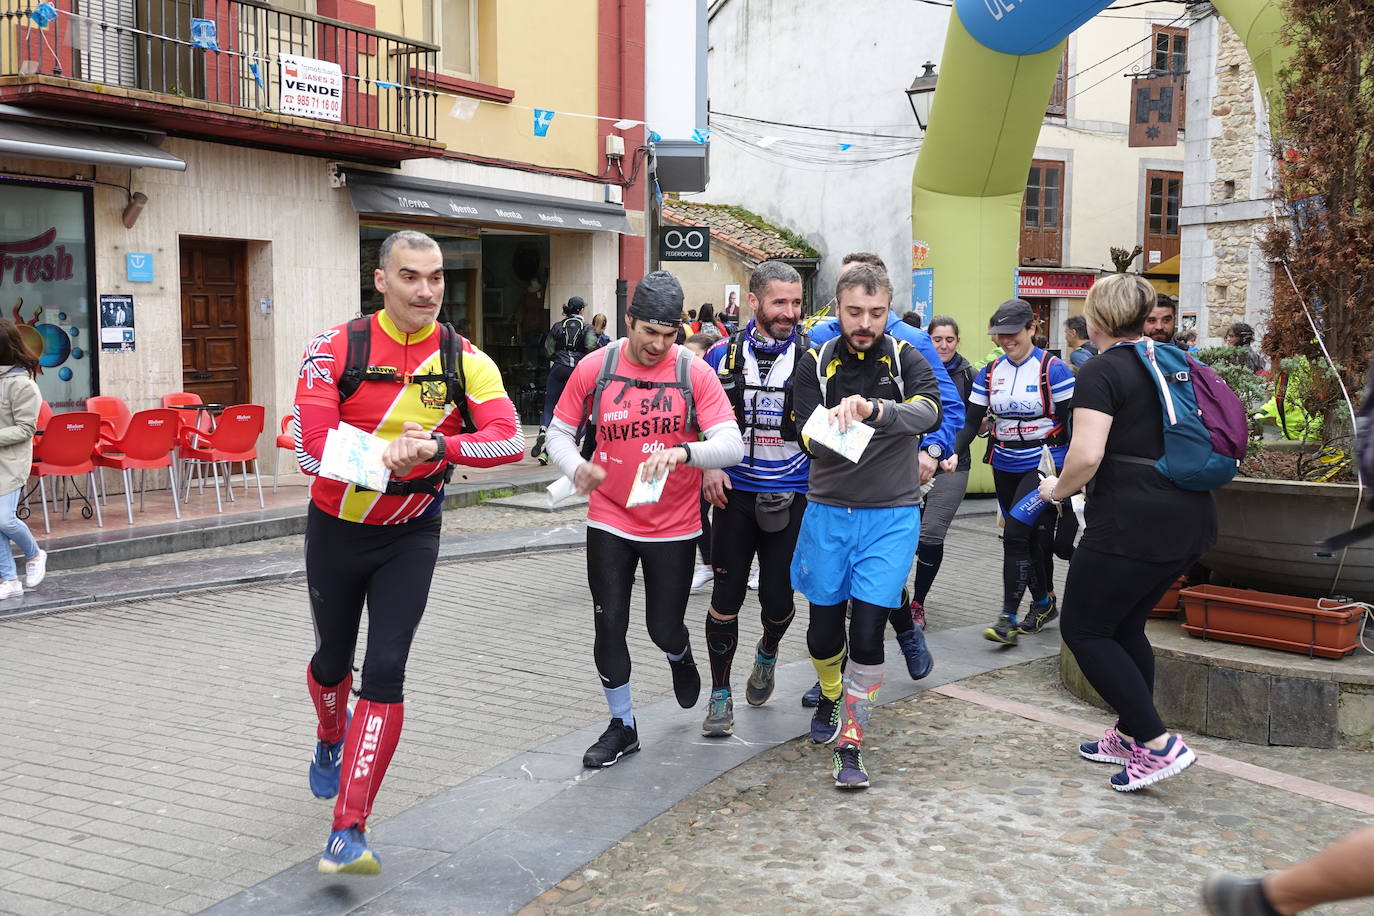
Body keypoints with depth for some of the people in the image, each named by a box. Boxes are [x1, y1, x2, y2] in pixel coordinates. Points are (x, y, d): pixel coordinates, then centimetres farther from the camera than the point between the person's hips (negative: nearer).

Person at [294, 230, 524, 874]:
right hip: (336, 528, 1)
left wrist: (437, 445, -37)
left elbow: (510, 439, -22)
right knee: (332, 660, 19)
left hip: (410, 537, 0)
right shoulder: (336, 348, -14)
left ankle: (348, 832, -2)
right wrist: (387, 455, -36)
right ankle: (331, 740, 55)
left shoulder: (465, 361, -10)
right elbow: (313, 450, -22)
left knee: (385, 672, -9)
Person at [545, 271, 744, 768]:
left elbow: (732, 444, -18)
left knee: (664, 629, 8)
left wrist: (683, 452, -37)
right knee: (609, 625, 2)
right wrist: (576, 467, -18)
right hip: (610, 522, 1)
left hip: (673, 526, -1)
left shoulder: (694, 372, -11)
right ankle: (622, 725, 22)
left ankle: (680, 656, 47)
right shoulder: (595, 368, -7)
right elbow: (559, 432, 3)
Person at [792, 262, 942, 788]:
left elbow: (928, 413, -24)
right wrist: (831, 429, -31)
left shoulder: (906, 361, -3)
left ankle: (850, 746, 5)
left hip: (890, 515, -2)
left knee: (867, 632, -7)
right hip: (829, 511, 2)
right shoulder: (816, 364, 1)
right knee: (824, 628, 10)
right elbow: (808, 439, -7)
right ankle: (830, 697, 41)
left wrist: (875, 410, -43)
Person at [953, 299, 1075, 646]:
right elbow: (972, 422, 3)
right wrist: (953, 453, -13)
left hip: (1044, 464, -5)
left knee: (1015, 533, -16)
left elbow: (1071, 422, -8)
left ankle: (1008, 618, -11)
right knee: (1029, 538, 12)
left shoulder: (1053, 369, -9)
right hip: (1005, 467, 5)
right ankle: (1044, 604, 31)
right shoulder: (990, 373, 5)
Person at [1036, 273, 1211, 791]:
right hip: (1191, 520, 9)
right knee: (1125, 626, 21)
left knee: (1083, 630, 3)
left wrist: (1058, 490, -4)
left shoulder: (1102, 371, -10)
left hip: (1132, 524, -8)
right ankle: (1129, 736, 28)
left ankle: (1158, 744, -2)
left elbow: (1086, 455, -22)